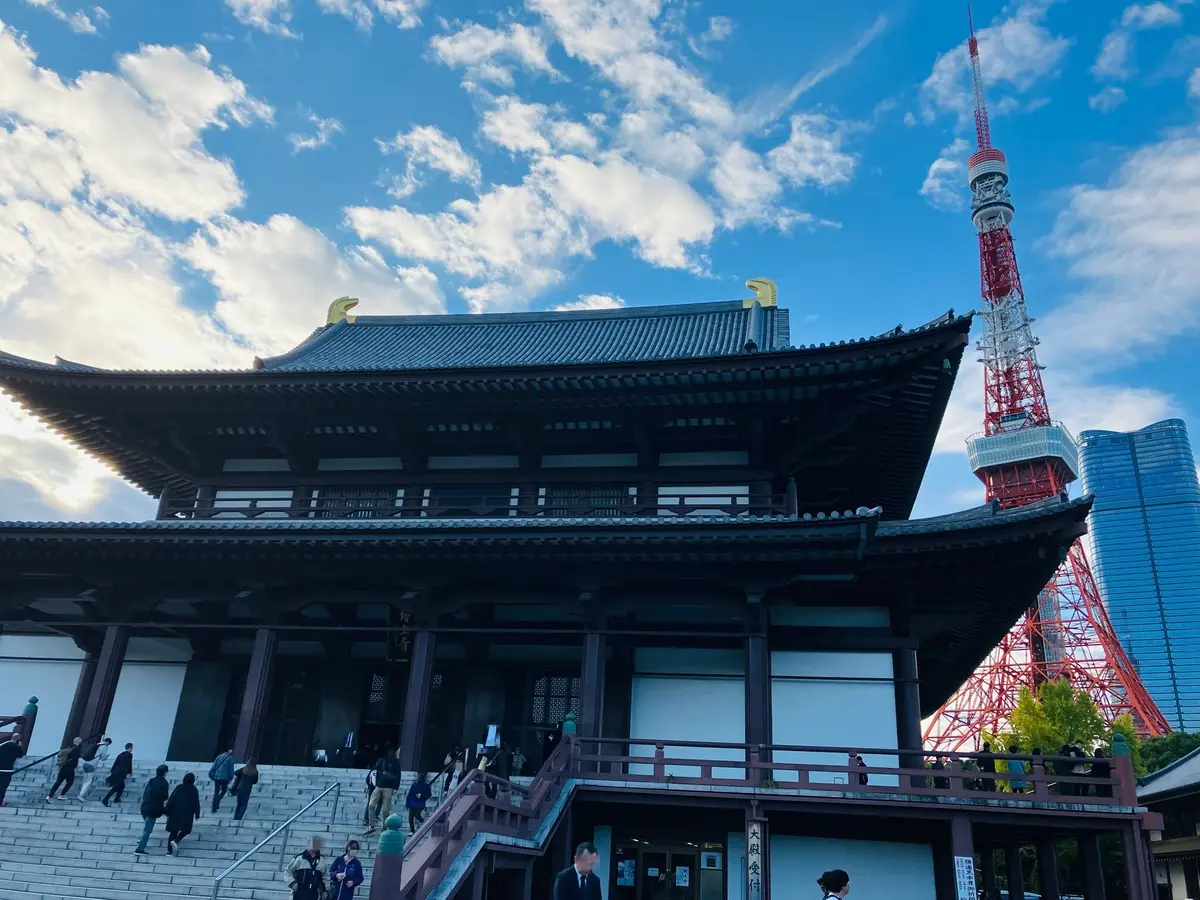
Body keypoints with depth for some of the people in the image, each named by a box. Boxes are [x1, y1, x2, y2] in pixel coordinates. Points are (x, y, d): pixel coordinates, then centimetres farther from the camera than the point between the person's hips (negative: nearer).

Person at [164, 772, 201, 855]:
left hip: (175, 813, 2)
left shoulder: (179, 788, 2)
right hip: (187, 815, -2)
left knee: (173, 831, 10)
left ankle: (169, 850, 6)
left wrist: (167, 811, 2)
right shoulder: (194, 790, -1)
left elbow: (171, 800, -1)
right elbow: (196, 803, 1)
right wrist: (197, 815, 8)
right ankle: (176, 841, -12)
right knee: (185, 830, 13)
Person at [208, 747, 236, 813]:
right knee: (223, 790, 17)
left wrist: (211, 775, 14)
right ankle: (217, 802, -5)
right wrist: (230, 778, 6)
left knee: (216, 792, 11)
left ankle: (214, 809, 9)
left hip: (217, 777, 4)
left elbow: (214, 766, 10)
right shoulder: (230, 758, -2)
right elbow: (231, 769, -3)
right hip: (225, 778, -4)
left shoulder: (220, 756, 12)